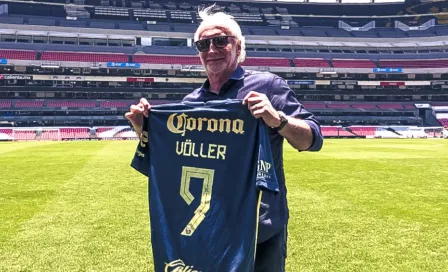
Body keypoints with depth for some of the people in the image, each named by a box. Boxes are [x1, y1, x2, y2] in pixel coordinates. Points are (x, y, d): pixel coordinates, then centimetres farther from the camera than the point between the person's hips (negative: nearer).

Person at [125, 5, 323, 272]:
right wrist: (143, 128, -5)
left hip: (261, 228, -3)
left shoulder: (267, 85, -6)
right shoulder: (191, 101, 6)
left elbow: (313, 139, -11)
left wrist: (277, 119, -29)